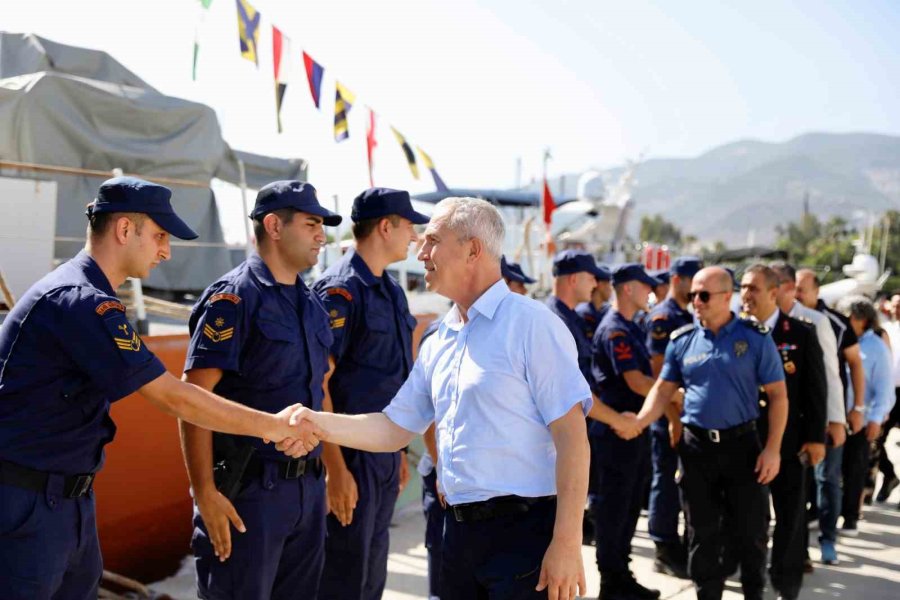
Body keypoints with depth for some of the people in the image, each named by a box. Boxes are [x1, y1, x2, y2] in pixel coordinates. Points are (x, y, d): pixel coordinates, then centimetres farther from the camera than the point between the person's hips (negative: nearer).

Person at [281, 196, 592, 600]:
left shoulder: (529, 324, -11)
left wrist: (567, 544, -18)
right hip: (460, 531, 7)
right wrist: (317, 422, 1)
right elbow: (394, 429, 14)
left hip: (523, 530, -7)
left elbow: (571, 434, -15)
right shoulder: (437, 343, 12)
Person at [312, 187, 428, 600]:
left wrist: (399, 452, 17)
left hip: (386, 454, 8)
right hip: (351, 455, -8)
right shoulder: (341, 289, -16)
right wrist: (335, 469, -21)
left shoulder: (391, 290, 11)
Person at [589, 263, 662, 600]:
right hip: (616, 430, -10)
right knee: (612, 506, 0)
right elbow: (636, 383, -19)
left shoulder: (631, 328, 15)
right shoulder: (614, 330, -15)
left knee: (630, 505, 16)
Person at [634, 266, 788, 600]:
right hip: (696, 446, 2)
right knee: (702, 532, 12)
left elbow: (777, 395, -4)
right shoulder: (682, 340, 3)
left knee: (751, 530, 8)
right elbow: (663, 389, 7)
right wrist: (639, 422, -9)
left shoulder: (756, 338, -5)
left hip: (742, 443, -2)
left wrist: (773, 448, -11)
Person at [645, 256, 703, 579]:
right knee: (666, 482, 0)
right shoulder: (661, 317, -12)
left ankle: (677, 548, 25)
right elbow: (658, 371, -17)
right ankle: (666, 552, 10)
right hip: (670, 416, -9)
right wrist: (673, 418, -20)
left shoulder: (689, 317, 15)